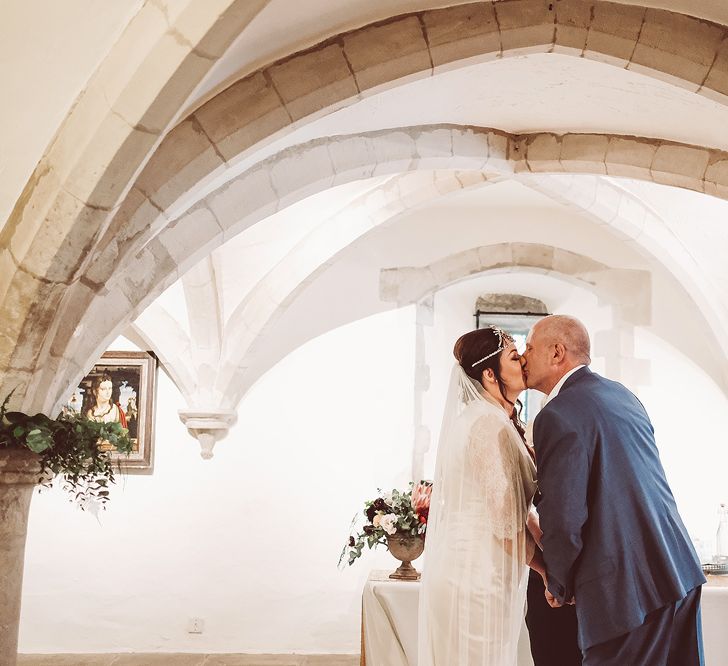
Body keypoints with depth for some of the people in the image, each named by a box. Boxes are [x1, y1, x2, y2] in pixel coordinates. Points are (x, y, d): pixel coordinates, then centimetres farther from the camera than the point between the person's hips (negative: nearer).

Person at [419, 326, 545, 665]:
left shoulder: (477, 417, 11)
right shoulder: (491, 424, -18)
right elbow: (507, 523, -19)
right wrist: (550, 570, -7)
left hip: (462, 564, 9)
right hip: (479, 573, -9)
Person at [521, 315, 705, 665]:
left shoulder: (558, 416, -16)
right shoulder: (621, 394, 11)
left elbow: (563, 519, -19)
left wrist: (559, 586, -2)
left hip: (626, 592, -8)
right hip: (680, 571, 8)